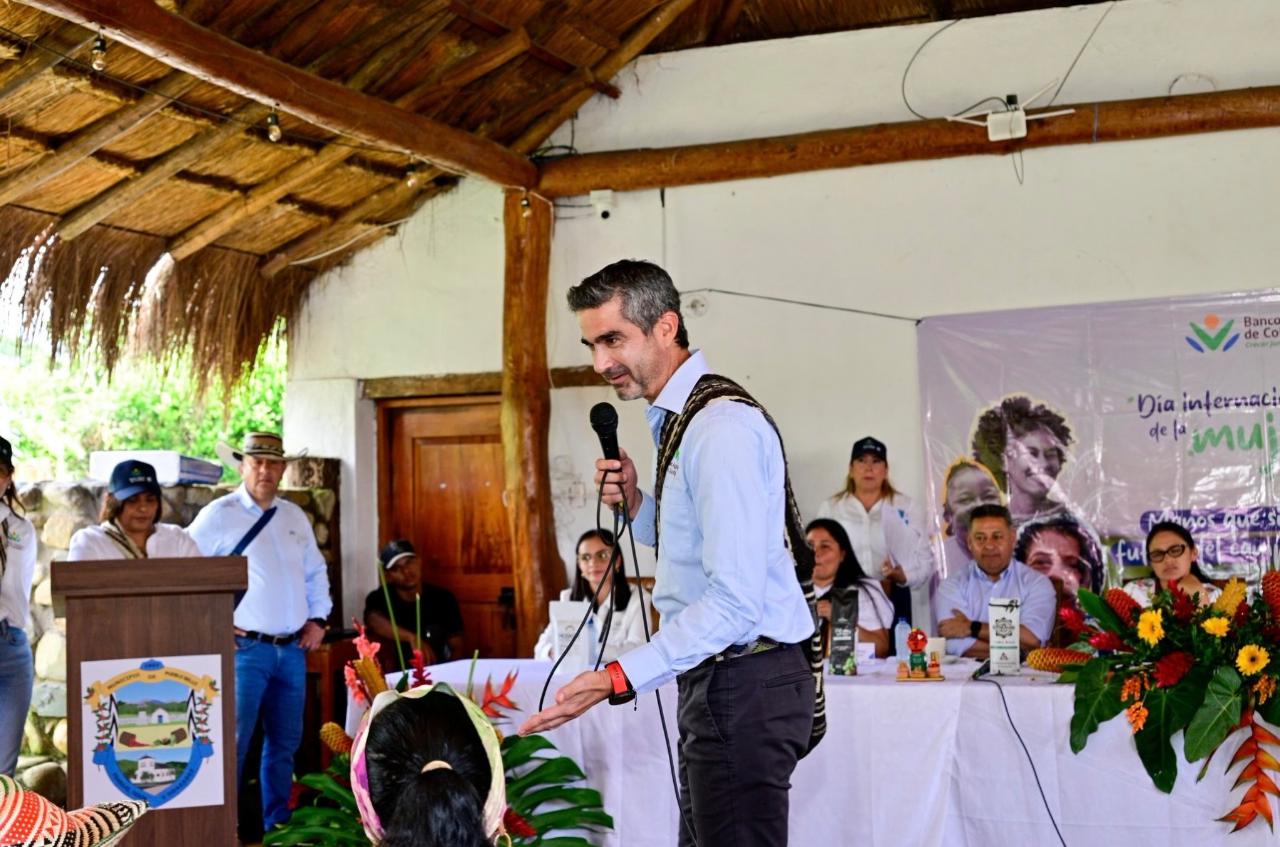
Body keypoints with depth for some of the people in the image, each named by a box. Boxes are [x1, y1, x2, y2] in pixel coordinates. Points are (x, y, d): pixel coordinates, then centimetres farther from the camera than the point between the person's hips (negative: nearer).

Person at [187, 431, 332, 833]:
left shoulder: (295, 517, 14)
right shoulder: (219, 516, -5)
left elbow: (316, 571, 24)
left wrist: (318, 618, 12)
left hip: (293, 649, 6)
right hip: (246, 648, -6)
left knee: (285, 742, 12)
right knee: (233, 743, -7)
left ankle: (278, 825, 23)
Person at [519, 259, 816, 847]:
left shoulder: (722, 428, -18)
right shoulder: (680, 420, 14)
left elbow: (735, 599, -24)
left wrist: (618, 679, -27)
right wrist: (637, 506, 7)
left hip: (744, 685, -10)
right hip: (722, 680, 10)